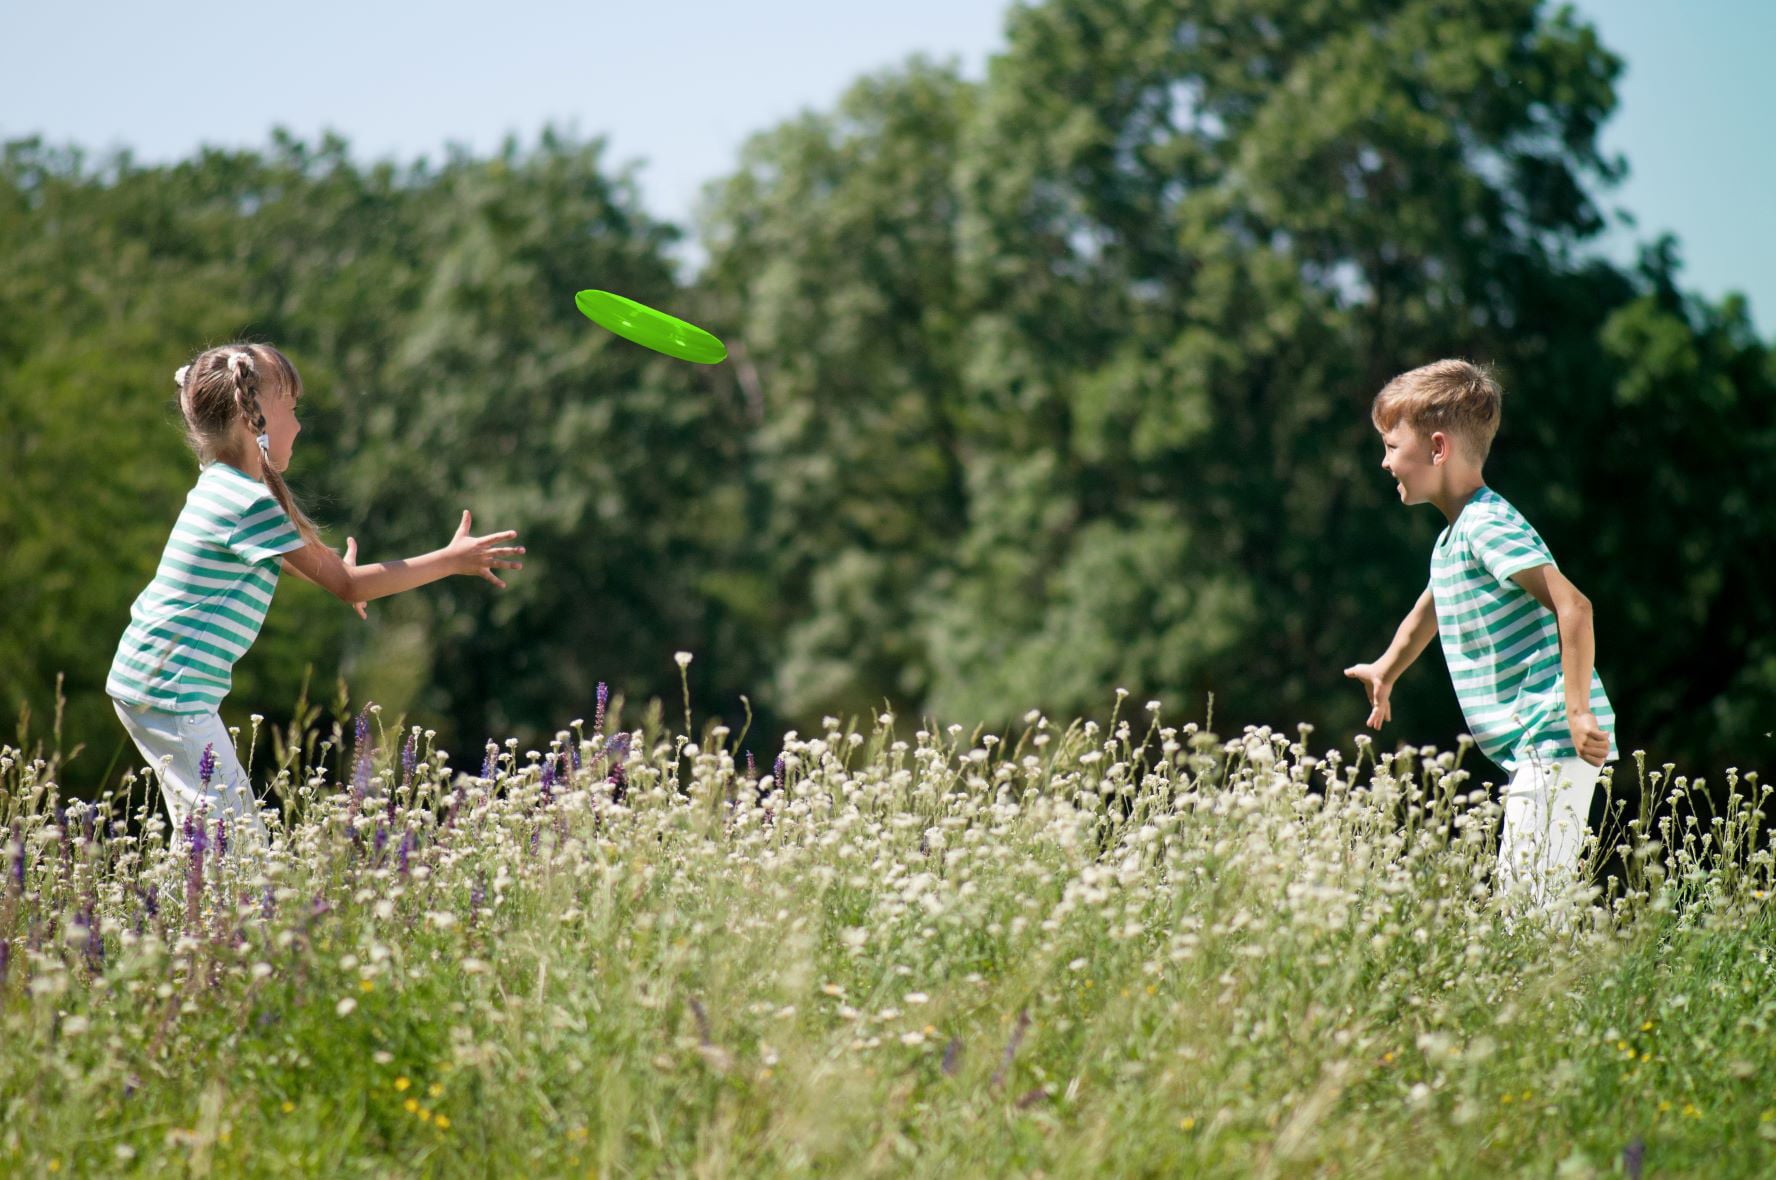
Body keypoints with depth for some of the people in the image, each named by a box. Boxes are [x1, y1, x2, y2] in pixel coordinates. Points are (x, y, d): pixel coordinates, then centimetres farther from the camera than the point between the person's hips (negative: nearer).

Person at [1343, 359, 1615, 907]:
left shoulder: (1489, 526, -14)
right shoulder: (1452, 537, 18)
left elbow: (1573, 606, -24)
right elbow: (1428, 611, 40)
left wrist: (1578, 712, -27)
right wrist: (1385, 673, 55)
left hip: (1553, 742, -10)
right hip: (1533, 750, 10)